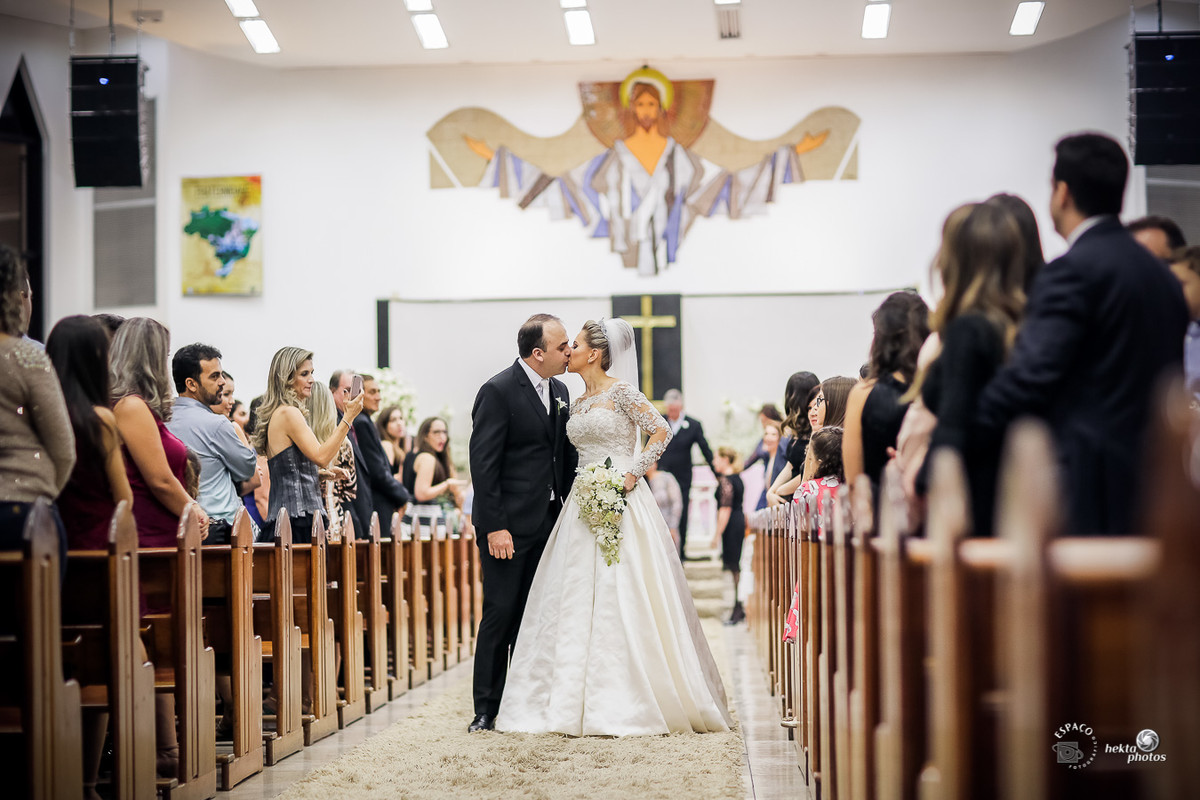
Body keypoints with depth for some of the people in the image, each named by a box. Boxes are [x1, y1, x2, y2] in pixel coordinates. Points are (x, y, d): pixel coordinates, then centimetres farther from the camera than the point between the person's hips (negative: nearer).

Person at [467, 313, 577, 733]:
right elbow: (483, 464, -14)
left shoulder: (559, 391, 11)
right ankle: (486, 709, 5)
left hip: (548, 521, 7)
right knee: (500, 615, -4)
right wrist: (494, 527, -18)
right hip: (509, 524, -7)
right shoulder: (498, 392, -12)